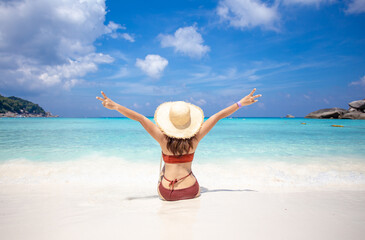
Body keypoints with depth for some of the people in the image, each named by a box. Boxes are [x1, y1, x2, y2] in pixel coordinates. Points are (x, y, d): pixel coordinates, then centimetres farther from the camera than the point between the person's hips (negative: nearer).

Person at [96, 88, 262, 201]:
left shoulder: (163, 139, -14)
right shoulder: (195, 138, -11)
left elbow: (140, 118, -15)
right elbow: (218, 116, -6)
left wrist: (115, 106, -11)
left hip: (166, 194, 0)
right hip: (192, 192, 1)